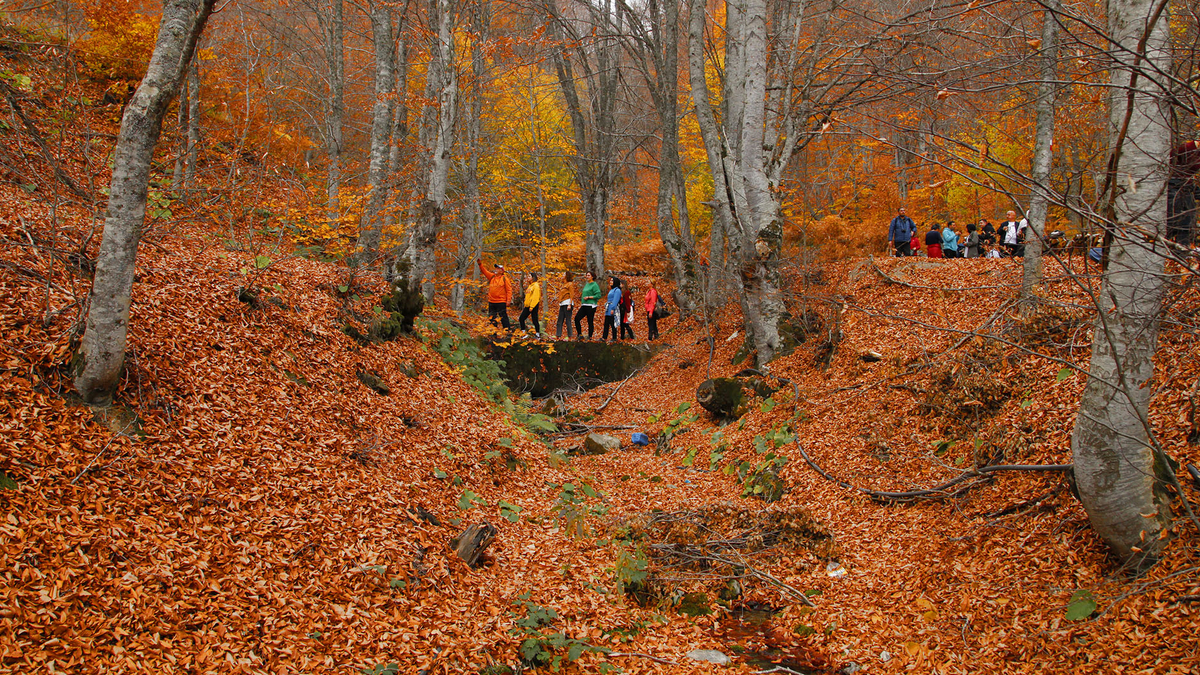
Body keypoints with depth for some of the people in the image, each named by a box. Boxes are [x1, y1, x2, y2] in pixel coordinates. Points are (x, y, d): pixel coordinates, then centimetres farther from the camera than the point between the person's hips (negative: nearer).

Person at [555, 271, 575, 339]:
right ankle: (557, 335, 3)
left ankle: (569, 337, -7)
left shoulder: (570, 284, -2)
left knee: (568, 321, -8)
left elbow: (572, 295, -10)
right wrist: (559, 306, 19)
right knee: (560, 321, 4)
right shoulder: (563, 285, 22)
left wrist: (569, 305, -19)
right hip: (562, 305, 8)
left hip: (567, 303, -8)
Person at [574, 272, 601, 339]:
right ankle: (580, 334, 2)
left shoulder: (595, 285, -7)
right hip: (584, 306, 8)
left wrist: (588, 297, -15)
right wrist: (581, 303, 18)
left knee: (590, 322, -4)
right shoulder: (587, 284, 19)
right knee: (577, 318, -3)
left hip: (590, 306, -8)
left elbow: (598, 295, -14)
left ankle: (590, 337, 4)